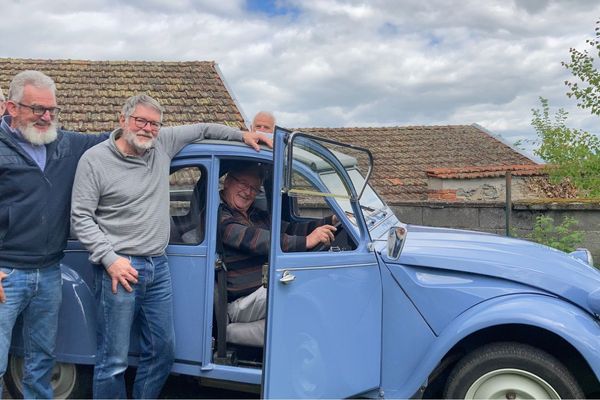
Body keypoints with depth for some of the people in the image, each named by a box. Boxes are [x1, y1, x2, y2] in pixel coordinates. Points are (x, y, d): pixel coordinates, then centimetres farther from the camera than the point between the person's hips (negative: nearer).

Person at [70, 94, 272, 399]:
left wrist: (242, 135, 14)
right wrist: (110, 258, -15)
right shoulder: (95, 160, -5)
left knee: (163, 349, 12)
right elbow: (80, 217, -6)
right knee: (113, 360, -3)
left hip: (158, 268, 6)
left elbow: (201, 129, 23)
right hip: (120, 269, -5)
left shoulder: (162, 144, 8)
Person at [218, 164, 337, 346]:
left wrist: (331, 221, -7)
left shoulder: (256, 216, 16)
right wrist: (305, 241, -33)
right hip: (237, 303, -9)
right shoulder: (219, 215, -13)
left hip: (256, 291, 9)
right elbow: (252, 239, -28)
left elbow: (288, 229, 7)